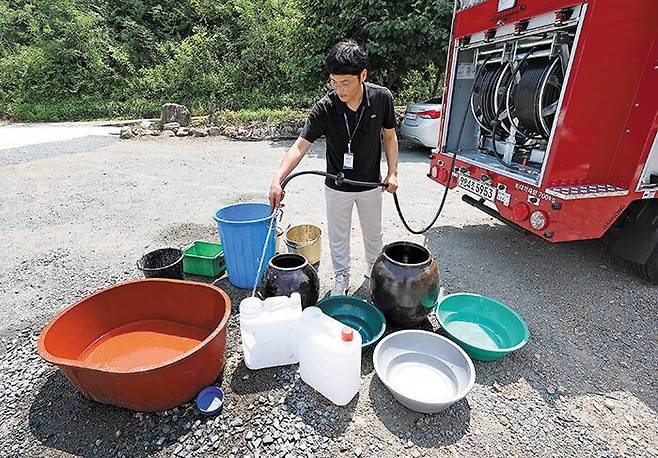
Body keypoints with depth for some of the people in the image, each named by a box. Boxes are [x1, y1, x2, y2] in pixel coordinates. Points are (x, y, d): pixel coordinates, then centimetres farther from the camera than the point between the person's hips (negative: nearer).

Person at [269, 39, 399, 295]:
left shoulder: (381, 97, -14)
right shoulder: (324, 108, -20)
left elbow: (389, 135, 0)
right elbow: (300, 145, -25)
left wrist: (392, 173, -4)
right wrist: (277, 181, -38)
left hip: (371, 184, 2)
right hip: (337, 187, -1)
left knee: (373, 233, 19)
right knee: (338, 236, 13)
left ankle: (375, 270, 46)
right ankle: (341, 279, 36)